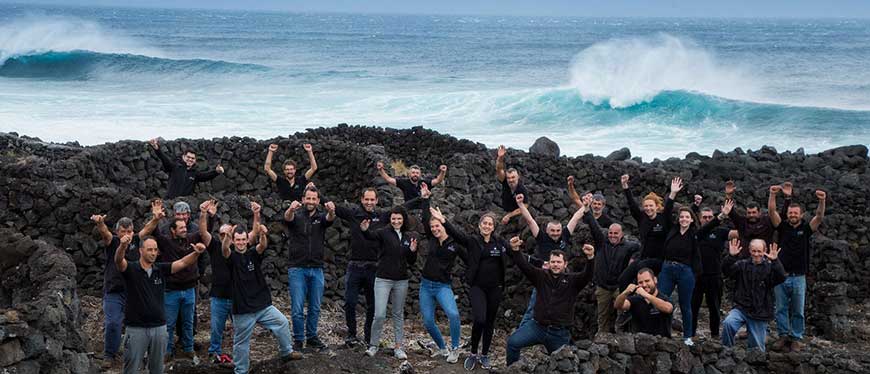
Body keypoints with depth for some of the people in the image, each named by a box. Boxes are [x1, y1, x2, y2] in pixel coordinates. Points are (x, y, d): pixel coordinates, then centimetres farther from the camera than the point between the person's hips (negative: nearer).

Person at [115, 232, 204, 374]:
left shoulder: (161, 269, 4)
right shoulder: (130, 269, -6)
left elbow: (183, 263, -7)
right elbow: (119, 260, -26)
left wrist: (196, 253, -28)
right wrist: (123, 246, -49)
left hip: (159, 328, 3)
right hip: (136, 328, -3)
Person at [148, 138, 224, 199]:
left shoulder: (195, 173, 10)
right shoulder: (175, 167, 4)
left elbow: (206, 175, -5)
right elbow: (165, 159, -10)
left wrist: (216, 171, -27)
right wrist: (157, 149, -29)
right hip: (170, 200, -2)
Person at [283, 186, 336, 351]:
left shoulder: (321, 217, 6)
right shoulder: (296, 215, 1)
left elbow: (330, 219, -16)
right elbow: (287, 218, -23)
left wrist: (331, 211, -43)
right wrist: (291, 209, -48)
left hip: (316, 269, 3)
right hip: (297, 269, -3)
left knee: (315, 308, 10)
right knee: (297, 308, -3)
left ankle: (312, 337, 23)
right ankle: (298, 340, 8)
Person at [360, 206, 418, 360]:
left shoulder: (408, 237, 7)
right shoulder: (385, 233, -7)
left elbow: (411, 262, 12)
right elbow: (372, 236, -30)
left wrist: (413, 251, -9)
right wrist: (365, 230, -52)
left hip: (401, 281, 4)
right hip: (383, 280, -4)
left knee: (398, 314, 11)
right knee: (380, 315, -9)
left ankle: (399, 347, 18)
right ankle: (373, 345, 7)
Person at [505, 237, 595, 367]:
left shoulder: (573, 280, -2)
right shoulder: (541, 276, 4)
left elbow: (587, 275, -19)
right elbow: (525, 266, -7)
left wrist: (590, 258, -39)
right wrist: (515, 250, -25)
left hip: (560, 333, -1)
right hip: (538, 326, 1)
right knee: (513, 342, -16)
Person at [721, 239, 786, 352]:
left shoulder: (769, 267, 0)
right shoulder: (742, 265, 4)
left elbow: (781, 278, -17)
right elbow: (727, 271, -10)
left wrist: (775, 261, -33)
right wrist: (731, 256, -29)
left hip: (760, 313, 0)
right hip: (741, 308, 0)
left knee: (757, 348, 3)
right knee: (728, 323, -30)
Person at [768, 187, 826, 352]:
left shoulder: (806, 229, 4)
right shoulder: (783, 227, 7)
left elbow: (819, 217, -11)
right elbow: (772, 211, -5)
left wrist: (822, 201, -29)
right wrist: (773, 195, -20)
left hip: (798, 277, -1)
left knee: (797, 311, 3)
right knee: (781, 309, 4)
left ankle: (796, 339, 9)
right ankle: (783, 336, 11)